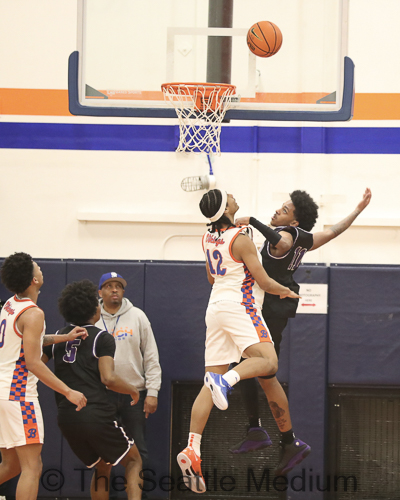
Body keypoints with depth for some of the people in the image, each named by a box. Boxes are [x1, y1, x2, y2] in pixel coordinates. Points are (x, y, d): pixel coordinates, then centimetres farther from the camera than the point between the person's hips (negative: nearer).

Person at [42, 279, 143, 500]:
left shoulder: (58, 338, 12)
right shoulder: (102, 338, -5)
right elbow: (108, 378, -16)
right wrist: (132, 390, 1)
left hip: (66, 418, 6)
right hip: (96, 414, -6)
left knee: (102, 467, 23)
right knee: (133, 461, 10)